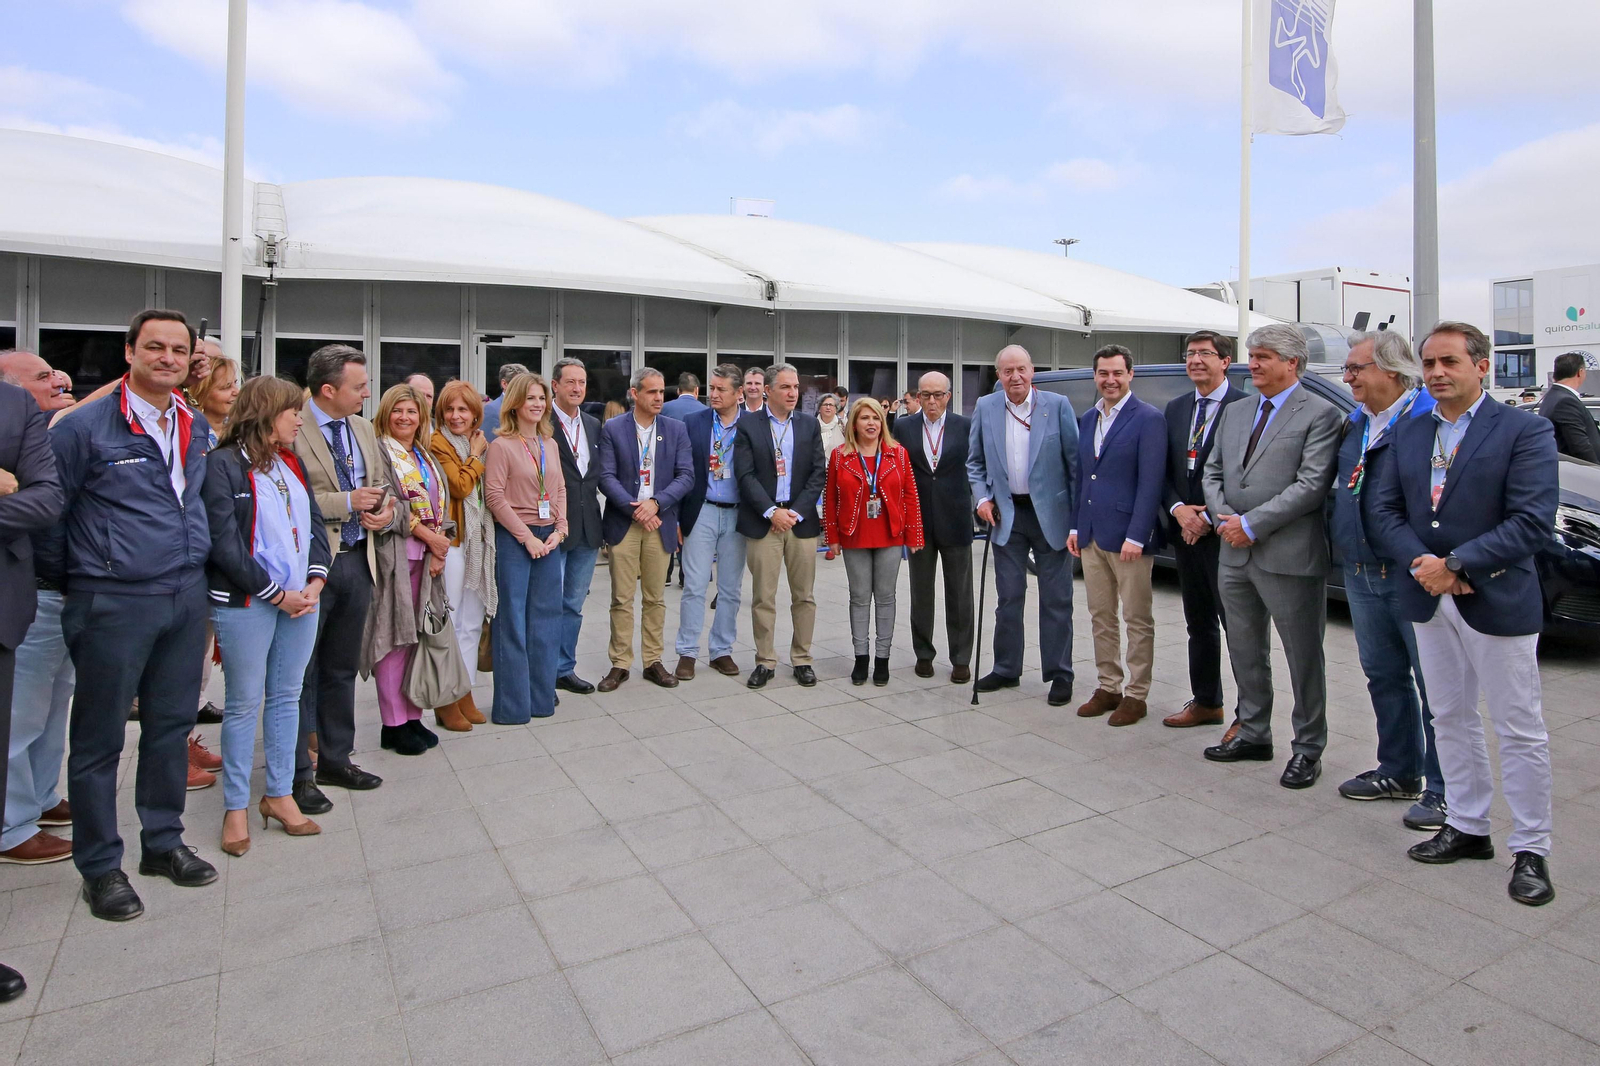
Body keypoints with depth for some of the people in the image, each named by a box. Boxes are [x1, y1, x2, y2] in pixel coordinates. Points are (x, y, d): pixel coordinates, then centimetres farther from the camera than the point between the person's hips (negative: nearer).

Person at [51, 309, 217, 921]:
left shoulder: (196, 427, 10)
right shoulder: (86, 426, -8)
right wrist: (81, 567, -2)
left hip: (186, 596, 6)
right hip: (113, 601, -5)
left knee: (173, 724, 14)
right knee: (99, 737, 6)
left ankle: (163, 842, 29)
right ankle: (101, 867, 20)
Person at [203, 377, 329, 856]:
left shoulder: (291, 463, 14)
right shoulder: (223, 464, -8)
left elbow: (315, 524, 11)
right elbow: (224, 542, -14)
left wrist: (314, 582, -4)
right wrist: (277, 595, -12)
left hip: (301, 599, 6)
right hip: (247, 603, -6)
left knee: (287, 696, 12)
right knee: (245, 704, 3)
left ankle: (280, 794, 24)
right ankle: (235, 807, 17)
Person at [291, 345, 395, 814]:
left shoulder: (363, 429, 11)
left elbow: (383, 484, 19)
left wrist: (386, 510, -1)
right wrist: (346, 502, -19)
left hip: (357, 560, 7)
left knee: (342, 668, 17)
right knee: (301, 671, 4)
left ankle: (336, 758, 31)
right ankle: (297, 774, 16)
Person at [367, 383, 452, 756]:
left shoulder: (427, 457, 19)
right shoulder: (378, 452, -3)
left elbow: (441, 503, 14)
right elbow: (387, 504, -13)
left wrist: (439, 548, 0)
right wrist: (429, 536, -12)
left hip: (427, 556, 7)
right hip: (394, 555, -6)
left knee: (418, 635, 9)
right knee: (395, 637, -3)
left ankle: (412, 715, 18)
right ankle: (393, 724, 5)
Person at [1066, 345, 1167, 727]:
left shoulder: (1148, 419, -8)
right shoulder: (1087, 419, 12)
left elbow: (1151, 483, -14)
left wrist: (1136, 537, -19)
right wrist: (1075, 527, 11)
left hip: (1128, 537, -7)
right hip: (1091, 536, 7)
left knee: (1137, 620, 5)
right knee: (1101, 617, 13)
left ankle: (1135, 695, 14)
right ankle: (1108, 687, 24)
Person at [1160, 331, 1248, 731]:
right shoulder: (1175, 408, 12)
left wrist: (1209, 518, -15)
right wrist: (1178, 509, -5)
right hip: (1185, 532, 7)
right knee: (1199, 623, 15)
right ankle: (1206, 702, 28)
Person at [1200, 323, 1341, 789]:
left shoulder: (1318, 414, -7)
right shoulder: (1234, 413, 14)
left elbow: (1312, 486, -16)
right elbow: (1212, 472, 14)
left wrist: (1251, 524, -17)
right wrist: (1223, 518, -4)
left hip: (1287, 557, -7)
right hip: (1235, 555, 7)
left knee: (1303, 657, 6)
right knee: (1245, 652, 17)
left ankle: (1308, 747, 20)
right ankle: (1254, 733, 32)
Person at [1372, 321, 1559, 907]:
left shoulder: (1524, 429, -8)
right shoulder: (1408, 432, 8)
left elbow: (1533, 520, -16)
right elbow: (1386, 508, 5)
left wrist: (1455, 564, -20)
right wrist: (1420, 562, -12)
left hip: (1497, 601, -5)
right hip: (1428, 600, 6)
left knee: (1520, 731, 5)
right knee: (1450, 719, 15)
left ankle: (1530, 850, 17)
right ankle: (1468, 828, 29)